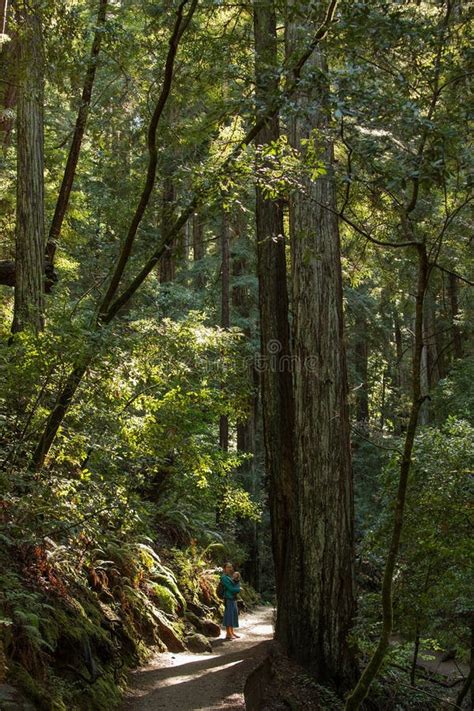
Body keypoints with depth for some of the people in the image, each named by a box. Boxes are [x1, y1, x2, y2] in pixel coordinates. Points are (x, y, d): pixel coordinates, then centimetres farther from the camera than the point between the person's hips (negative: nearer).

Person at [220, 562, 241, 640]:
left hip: (233, 598, 8)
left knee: (233, 615, 10)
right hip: (228, 599, -8)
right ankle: (228, 634, -5)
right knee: (229, 615, -8)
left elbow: (237, 587, 7)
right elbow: (231, 588, -16)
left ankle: (232, 632, 16)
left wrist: (237, 580, -9)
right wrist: (238, 589, -1)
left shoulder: (231, 577, 14)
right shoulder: (224, 577, -10)